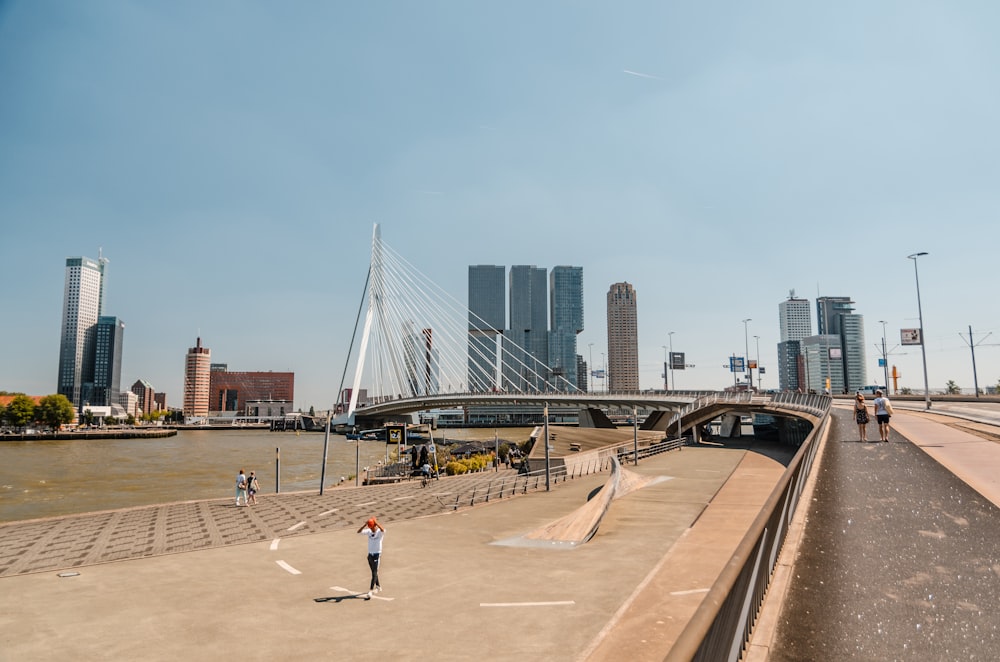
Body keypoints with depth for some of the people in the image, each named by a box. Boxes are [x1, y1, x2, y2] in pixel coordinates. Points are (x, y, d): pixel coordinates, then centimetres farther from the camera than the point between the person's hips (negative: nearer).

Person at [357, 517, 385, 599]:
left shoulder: (380, 532, -12)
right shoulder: (369, 531, 2)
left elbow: (383, 530, -37)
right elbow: (359, 531, -9)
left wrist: (376, 522, -34)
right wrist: (365, 524, -20)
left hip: (377, 554, -6)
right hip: (370, 554, 6)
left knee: (374, 573, -10)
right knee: (374, 572, 18)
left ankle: (370, 592, -15)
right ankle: (378, 586, 37)